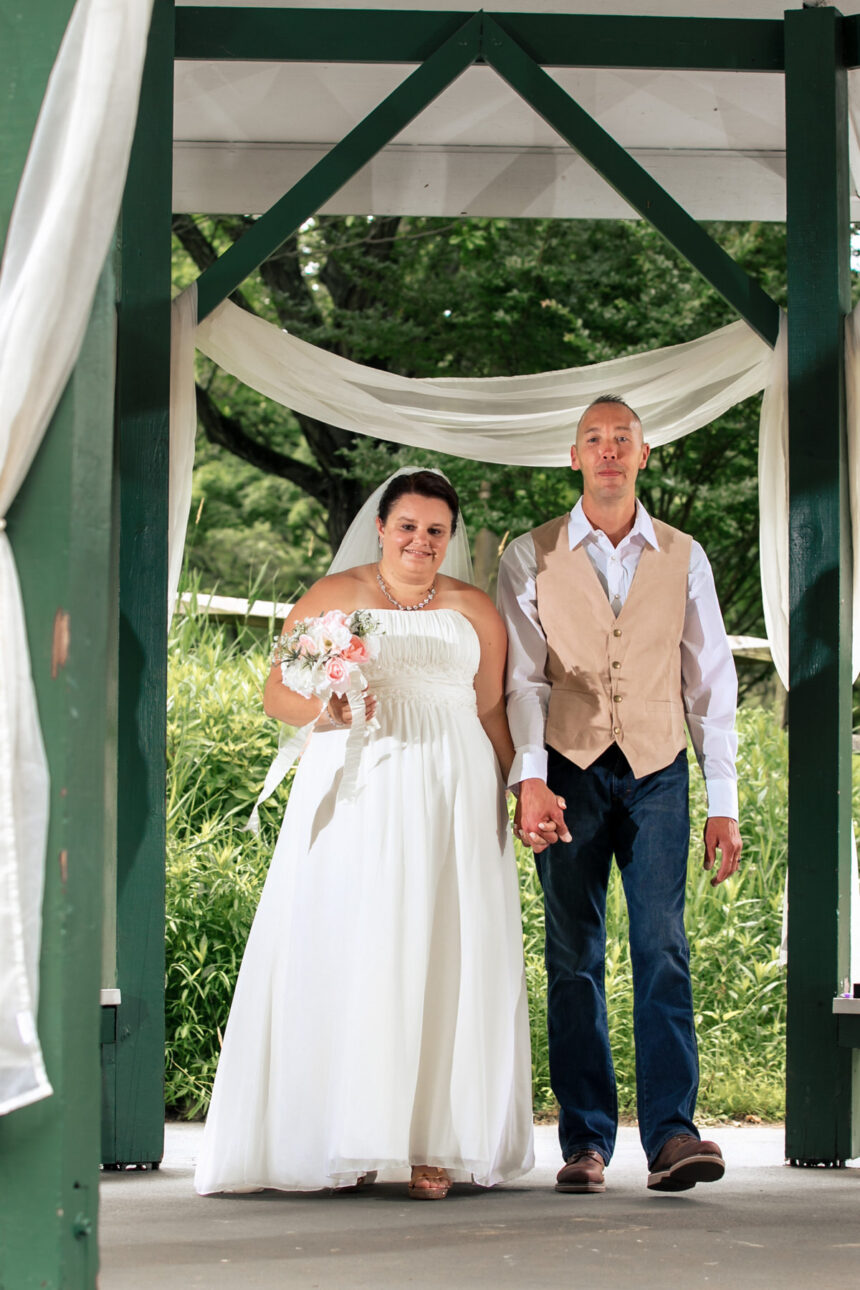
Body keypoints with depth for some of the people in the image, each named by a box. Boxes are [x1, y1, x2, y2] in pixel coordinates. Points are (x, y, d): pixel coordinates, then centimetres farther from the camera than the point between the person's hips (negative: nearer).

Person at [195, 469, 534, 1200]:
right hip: (353, 796, -1)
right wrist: (325, 709, -15)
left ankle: (431, 1146, -3)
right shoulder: (333, 598, 8)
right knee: (345, 956, -7)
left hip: (451, 802, 1)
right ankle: (348, 1145, -5)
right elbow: (278, 691, 5)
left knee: (441, 960, -4)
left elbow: (493, 710, 12)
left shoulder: (476, 611, 13)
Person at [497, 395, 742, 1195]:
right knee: (573, 957, -1)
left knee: (662, 949, -10)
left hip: (656, 770, 1)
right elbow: (523, 678, 0)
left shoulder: (682, 559, 10)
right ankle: (585, 1143, 1)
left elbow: (711, 685, 10)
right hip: (568, 770, 0)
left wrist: (723, 800, 4)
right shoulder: (531, 558, 6)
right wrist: (530, 781, -14)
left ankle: (670, 1134, -14)